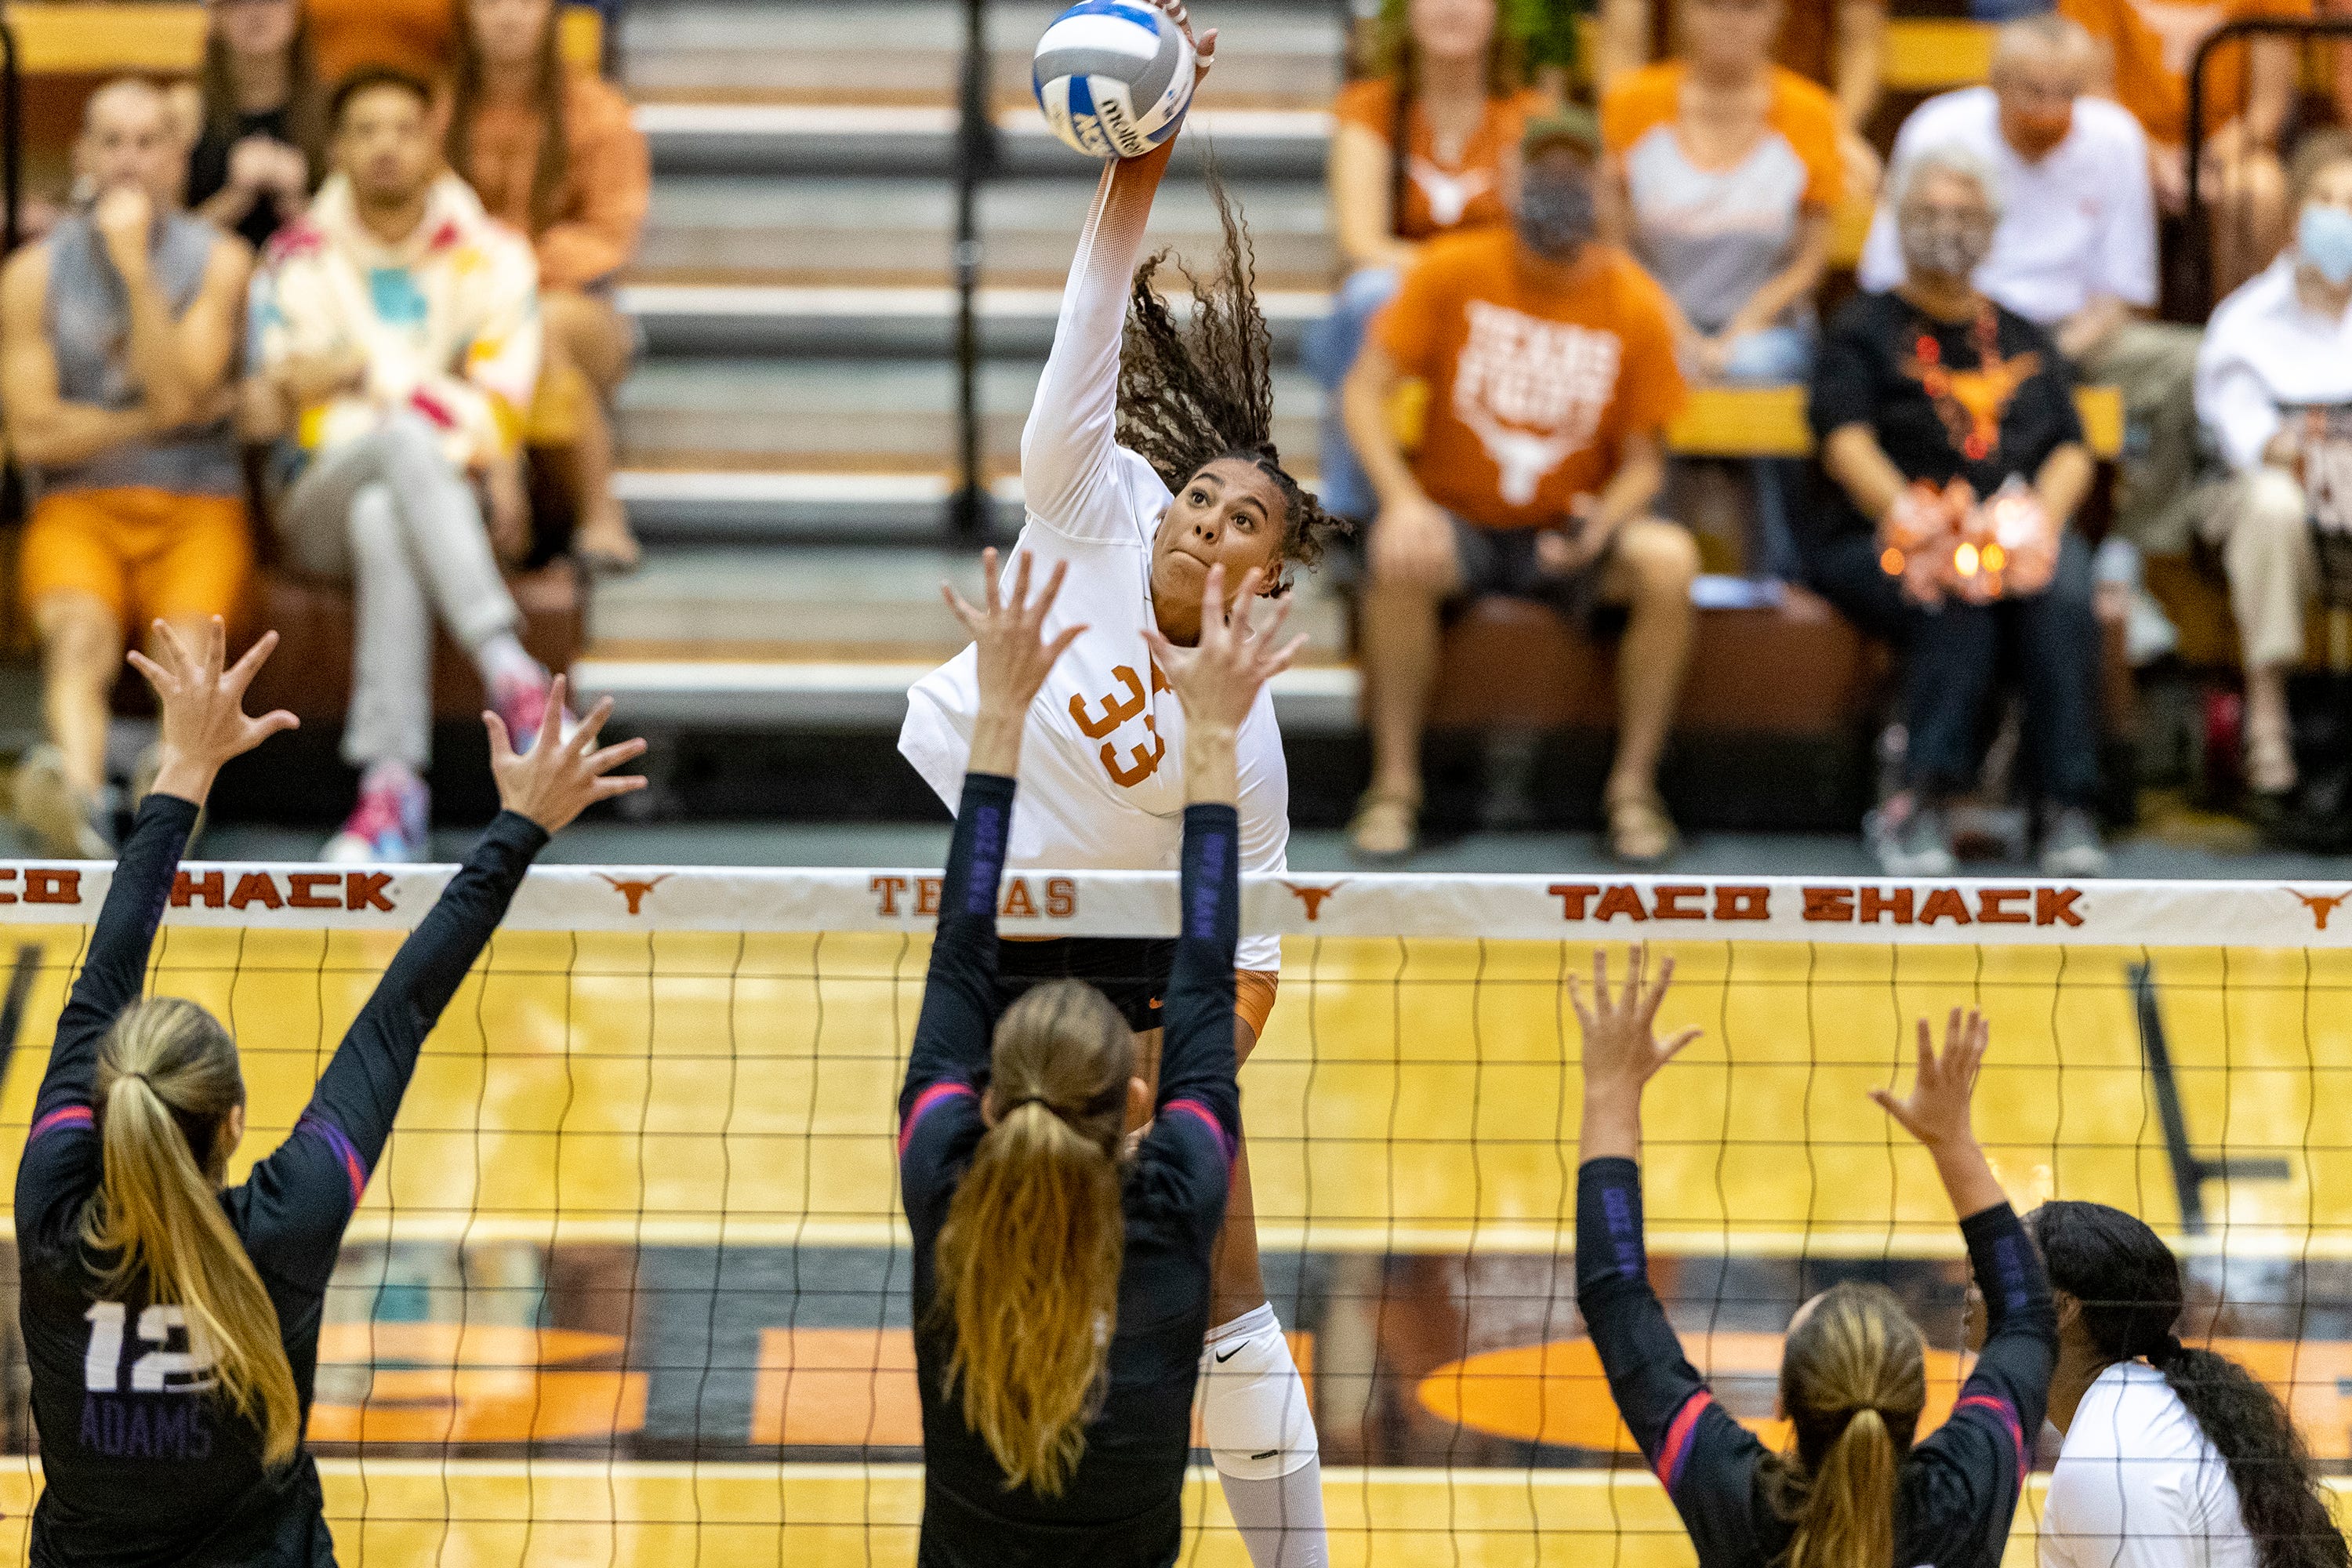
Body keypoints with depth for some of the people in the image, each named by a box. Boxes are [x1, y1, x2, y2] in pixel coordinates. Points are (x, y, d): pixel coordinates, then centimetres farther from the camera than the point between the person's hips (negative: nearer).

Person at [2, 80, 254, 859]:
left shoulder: (219, 261, 5)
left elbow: (177, 393, -9)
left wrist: (134, 264, -12)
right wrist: (160, 418, -2)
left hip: (199, 507, 2)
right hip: (77, 507, -2)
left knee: (186, 635, -31)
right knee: (80, 635, -34)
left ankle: (174, 773, -58)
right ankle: (76, 786, -61)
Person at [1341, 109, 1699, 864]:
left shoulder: (1636, 305, -4)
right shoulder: (1454, 272, -6)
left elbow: (1644, 460, -1)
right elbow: (1367, 389, -7)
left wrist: (1602, 523, -24)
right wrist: (1402, 499, -23)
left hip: (1569, 535, 1)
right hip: (1455, 524, -1)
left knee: (1669, 561, -29)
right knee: (1401, 561, -35)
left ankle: (1633, 785, -15)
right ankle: (1395, 785, -21)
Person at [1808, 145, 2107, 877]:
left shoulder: (2023, 340, 26)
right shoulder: (1865, 330, 14)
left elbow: (2072, 451, 14)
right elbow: (1845, 440, -4)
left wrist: (2040, 515, -10)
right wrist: (1907, 513, -24)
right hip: (1874, 538, -2)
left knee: (2064, 596, -32)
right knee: (1959, 606, -36)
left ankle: (2070, 814, -36)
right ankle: (1926, 800, -40)